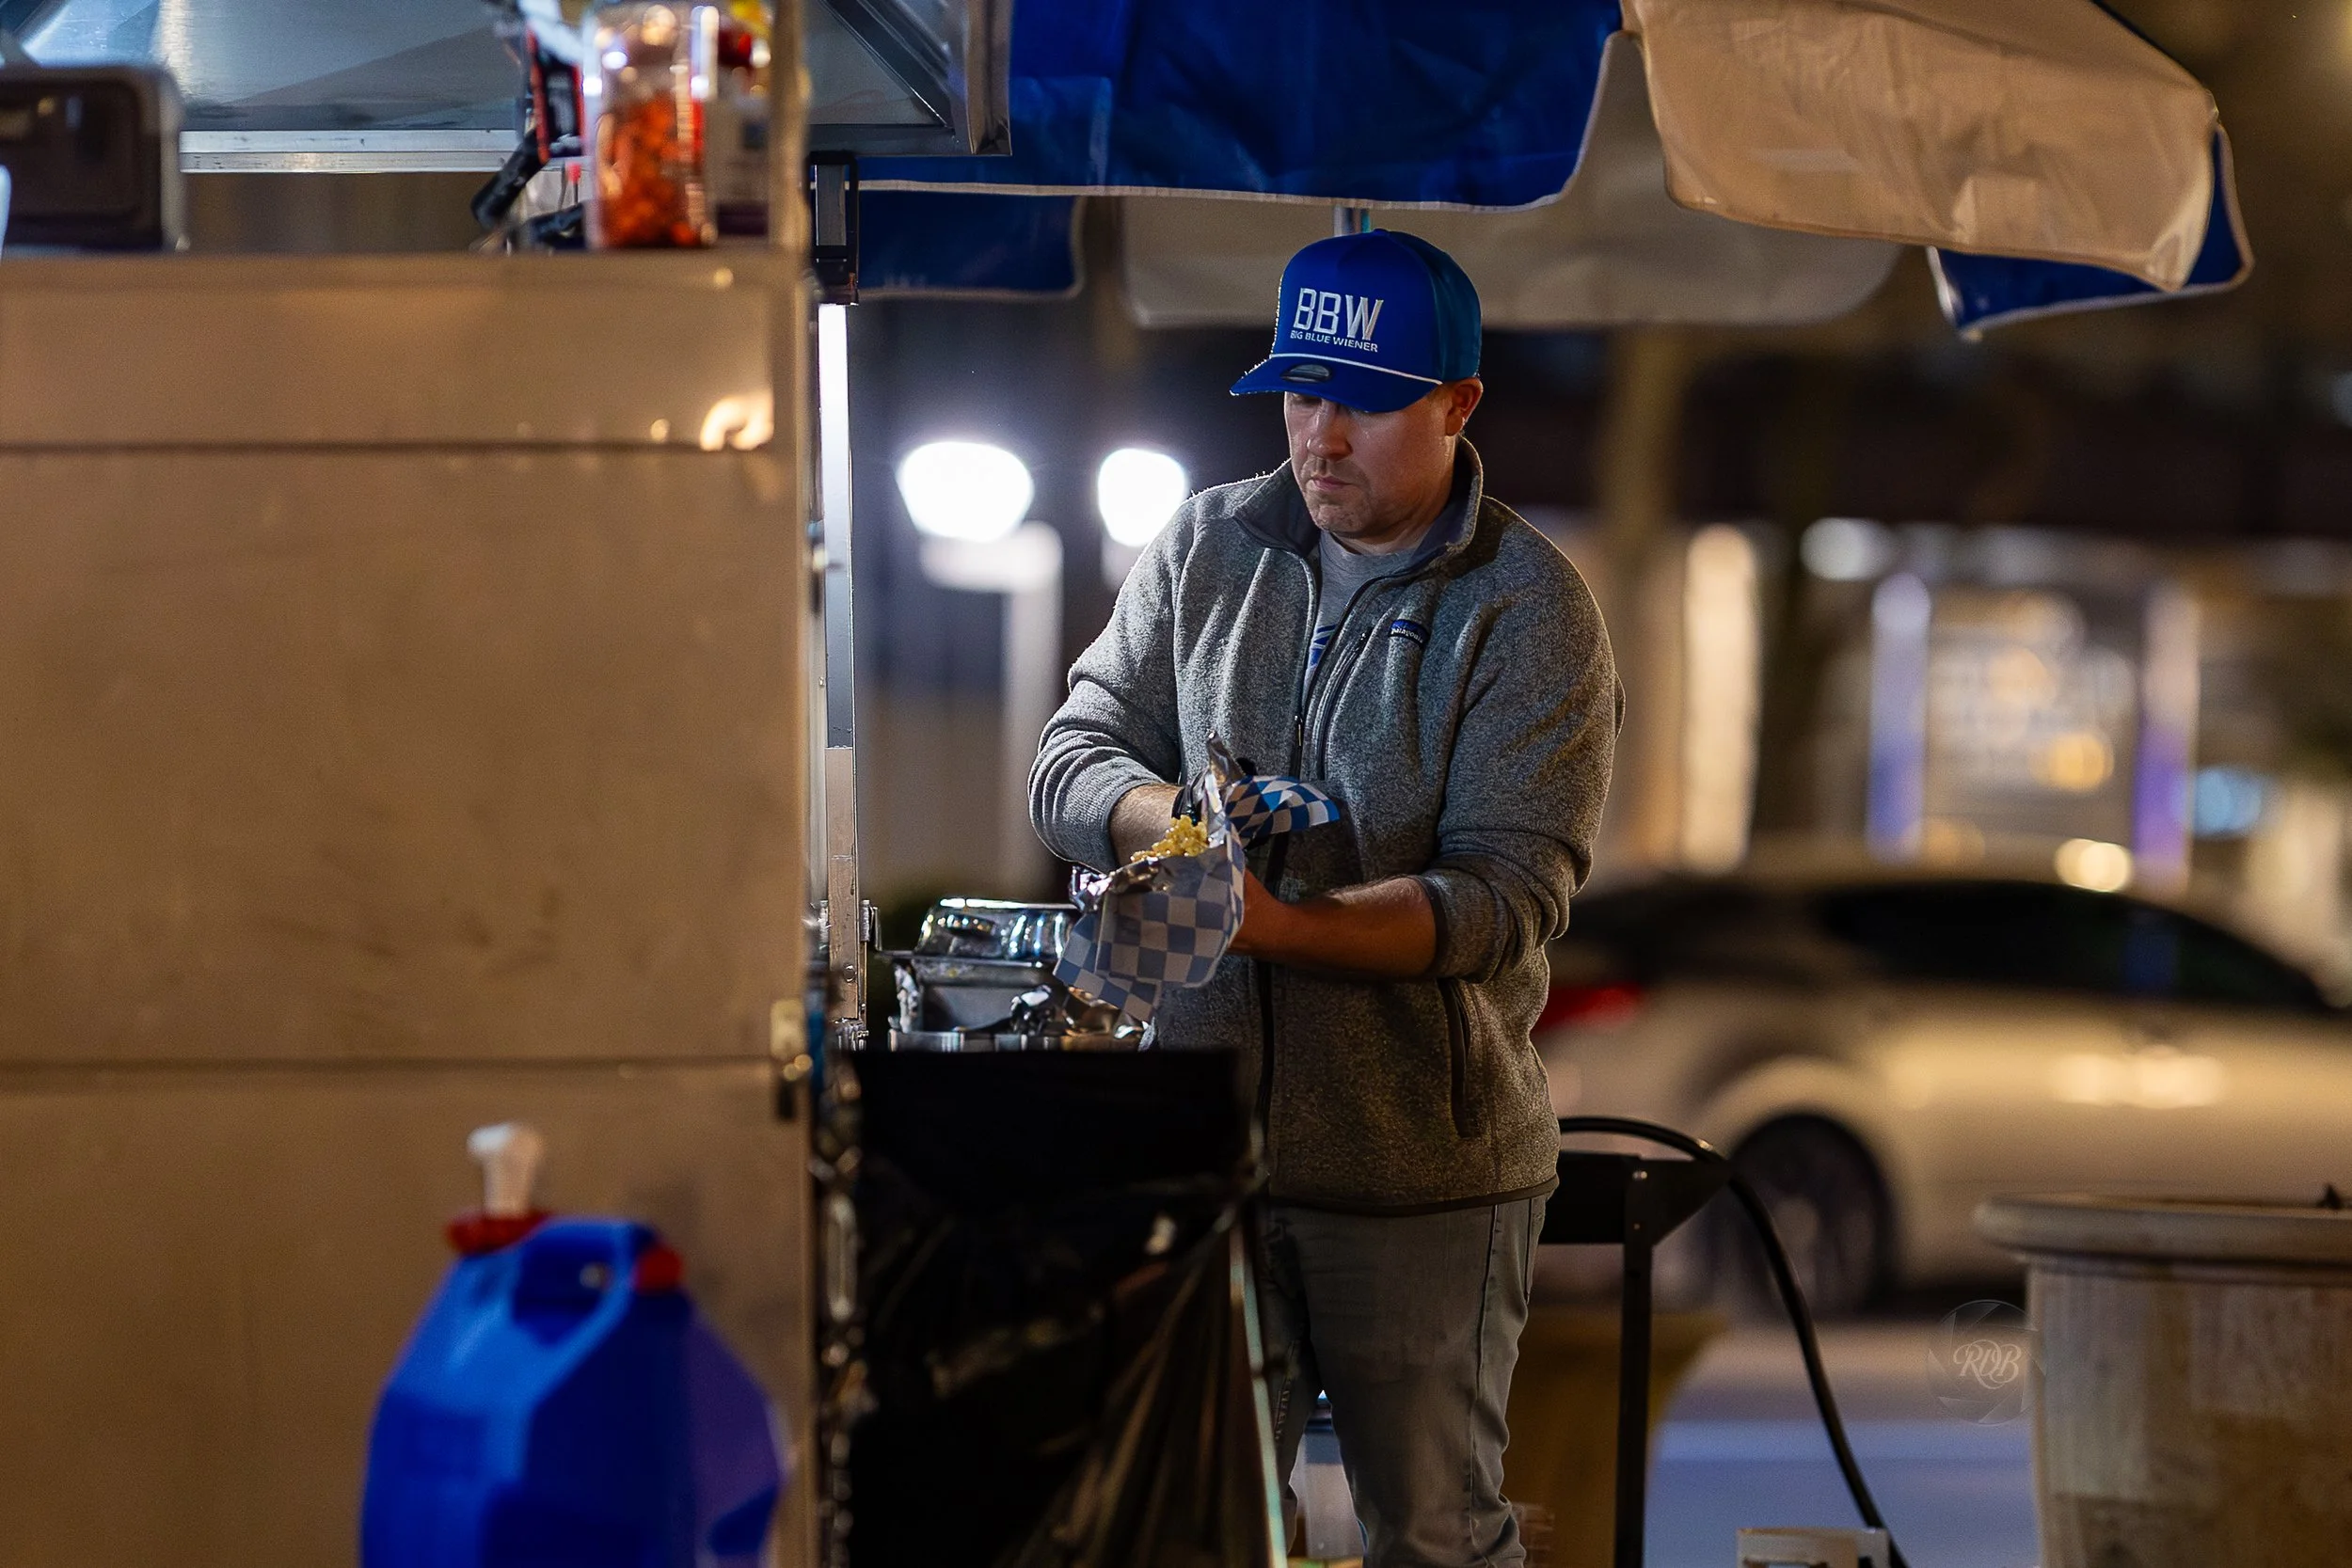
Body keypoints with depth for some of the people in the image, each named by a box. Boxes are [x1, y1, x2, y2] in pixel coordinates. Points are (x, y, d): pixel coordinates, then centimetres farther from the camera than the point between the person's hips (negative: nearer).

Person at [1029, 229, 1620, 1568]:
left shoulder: (1531, 608, -6)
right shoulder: (1207, 548, 8)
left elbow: (1507, 894, -15)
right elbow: (1074, 762, 6)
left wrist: (1281, 924, -28)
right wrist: (1175, 820, -17)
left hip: (1424, 1167, -3)